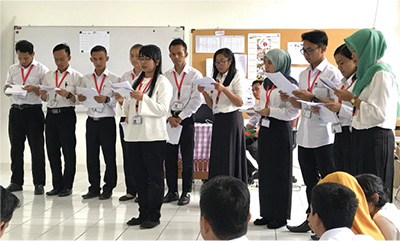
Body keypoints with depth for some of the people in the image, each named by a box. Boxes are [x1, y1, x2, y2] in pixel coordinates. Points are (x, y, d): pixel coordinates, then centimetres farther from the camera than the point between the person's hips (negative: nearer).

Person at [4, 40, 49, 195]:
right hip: (16, 111, 4)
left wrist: (34, 89, -21)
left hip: (34, 111, -4)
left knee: (37, 148, -1)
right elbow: (6, 90, 15)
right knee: (16, 147, 9)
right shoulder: (12, 69, 14)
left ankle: (39, 183, 5)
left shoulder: (41, 70, 1)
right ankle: (16, 182, 18)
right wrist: (8, 88, -8)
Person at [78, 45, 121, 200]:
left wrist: (106, 99, -24)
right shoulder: (86, 79, 11)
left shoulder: (114, 79, 0)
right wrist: (80, 98, -10)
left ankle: (108, 188, 13)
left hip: (107, 121, -4)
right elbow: (80, 97, 12)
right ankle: (94, 188, 18)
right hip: (91, 121, 4)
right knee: (91, 156, 7)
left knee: (109, 155, 3)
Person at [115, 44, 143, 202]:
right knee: (127, 156, 8)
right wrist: (120, 100, -5)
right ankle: (130, 190, 17)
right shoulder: (125, 76, 15)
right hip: (126, 119, 5)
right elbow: (122, 103, 16)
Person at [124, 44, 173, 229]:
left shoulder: (162, 82, -3)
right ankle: (143, 213, 20)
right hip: (134, 134, 7)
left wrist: (143, 98, -20)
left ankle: (153, 215, 6)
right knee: (139, 176, 10)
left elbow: (163, 109, -12)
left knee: (154, 176, 0)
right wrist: (123, 101, 2)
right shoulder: (137, 81, 19)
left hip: (153, 136, -7)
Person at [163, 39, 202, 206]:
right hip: (169, 118, 3)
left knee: (187, 157, 1)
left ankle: (186, 192, 11)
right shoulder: (166, 76, 8)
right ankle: (172, 191, 17)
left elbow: (196, 100, -8)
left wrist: (180, 117, -12)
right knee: (169, 156, 6)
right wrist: (169, 117, -9)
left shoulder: (195, 75, -1)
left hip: (187, 119, -3)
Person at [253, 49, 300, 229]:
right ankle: (267, 213, 18)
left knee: (280, 173, 0)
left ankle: (280, 215, 9)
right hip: (265, 129, 8)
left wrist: (270, 111, -19)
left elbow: (294, 112, -16)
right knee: (265, 171, 9)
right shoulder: (265, 84, 15)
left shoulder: (289, 84, -10)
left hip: (281, 130, -8)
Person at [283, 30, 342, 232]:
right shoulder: (303, 75, 15)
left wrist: (312, 98, -21)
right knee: (310, 181, 15)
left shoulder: (332, 73, -8)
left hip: (324, 137, -7)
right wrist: (290, 99, 1)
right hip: (304, 136, 7)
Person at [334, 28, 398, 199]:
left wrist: (352, 99, -11)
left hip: (375, 139, -9)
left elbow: (379, 113, -19)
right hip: (363, 137, 9)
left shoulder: (381, 74, -13)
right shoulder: (368, 71, 16)